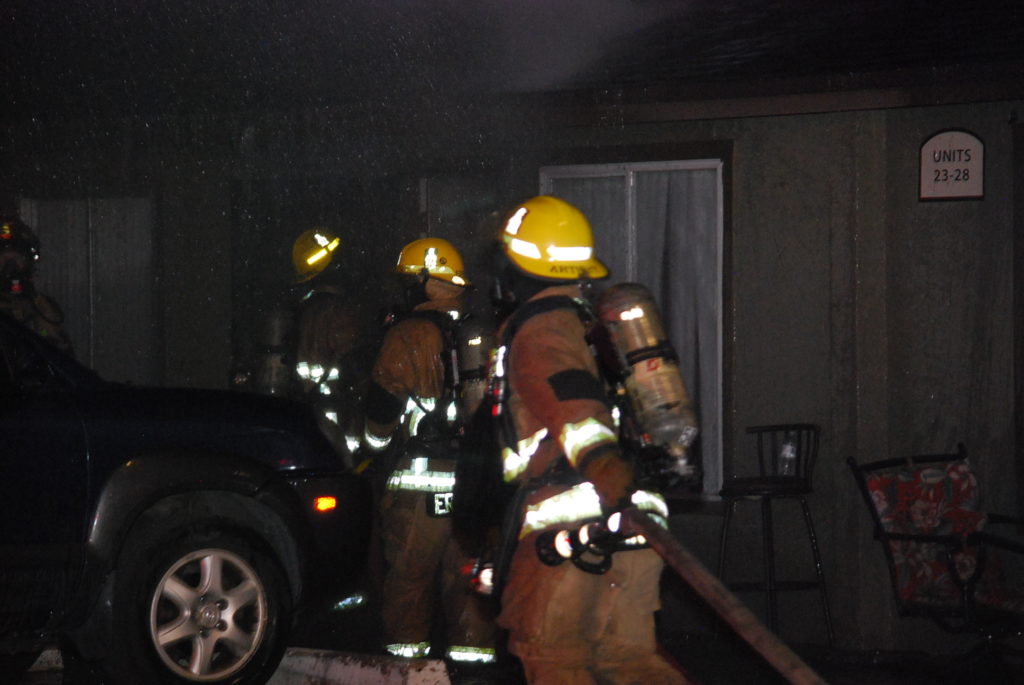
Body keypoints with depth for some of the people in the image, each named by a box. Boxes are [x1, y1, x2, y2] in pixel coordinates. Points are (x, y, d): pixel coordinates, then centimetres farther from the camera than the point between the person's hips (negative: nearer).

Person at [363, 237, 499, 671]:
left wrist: (377, 440, 16)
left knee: (408, 572, 5)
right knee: (467, 572, 10)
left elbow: (383, 404, -3)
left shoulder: (409, 335, -7)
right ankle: (474, 650, 14)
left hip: (419, 478, -4)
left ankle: (406, 649, 9)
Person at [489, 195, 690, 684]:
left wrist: (603, 463, -44)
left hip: (570, 518, -8)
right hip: (629, 527, 8)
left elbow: (572, 401, -28)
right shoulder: (590, 322, 20)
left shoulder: (536, 329, -7)